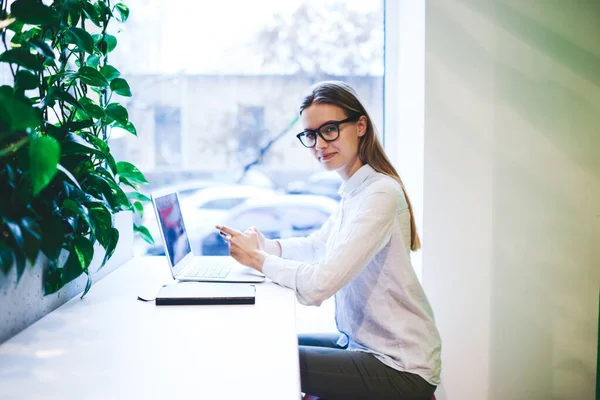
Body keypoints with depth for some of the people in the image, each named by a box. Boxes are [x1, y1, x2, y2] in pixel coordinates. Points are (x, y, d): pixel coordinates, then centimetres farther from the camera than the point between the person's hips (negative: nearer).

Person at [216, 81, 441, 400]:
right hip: (363, 343, 8)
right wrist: (265, 245, 0)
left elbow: (319, 284, -30)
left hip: (399, 369, -8)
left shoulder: (380, 193, -23)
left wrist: (258, 259, -13)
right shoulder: (353, 192, 7)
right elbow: (317, 246, 19)